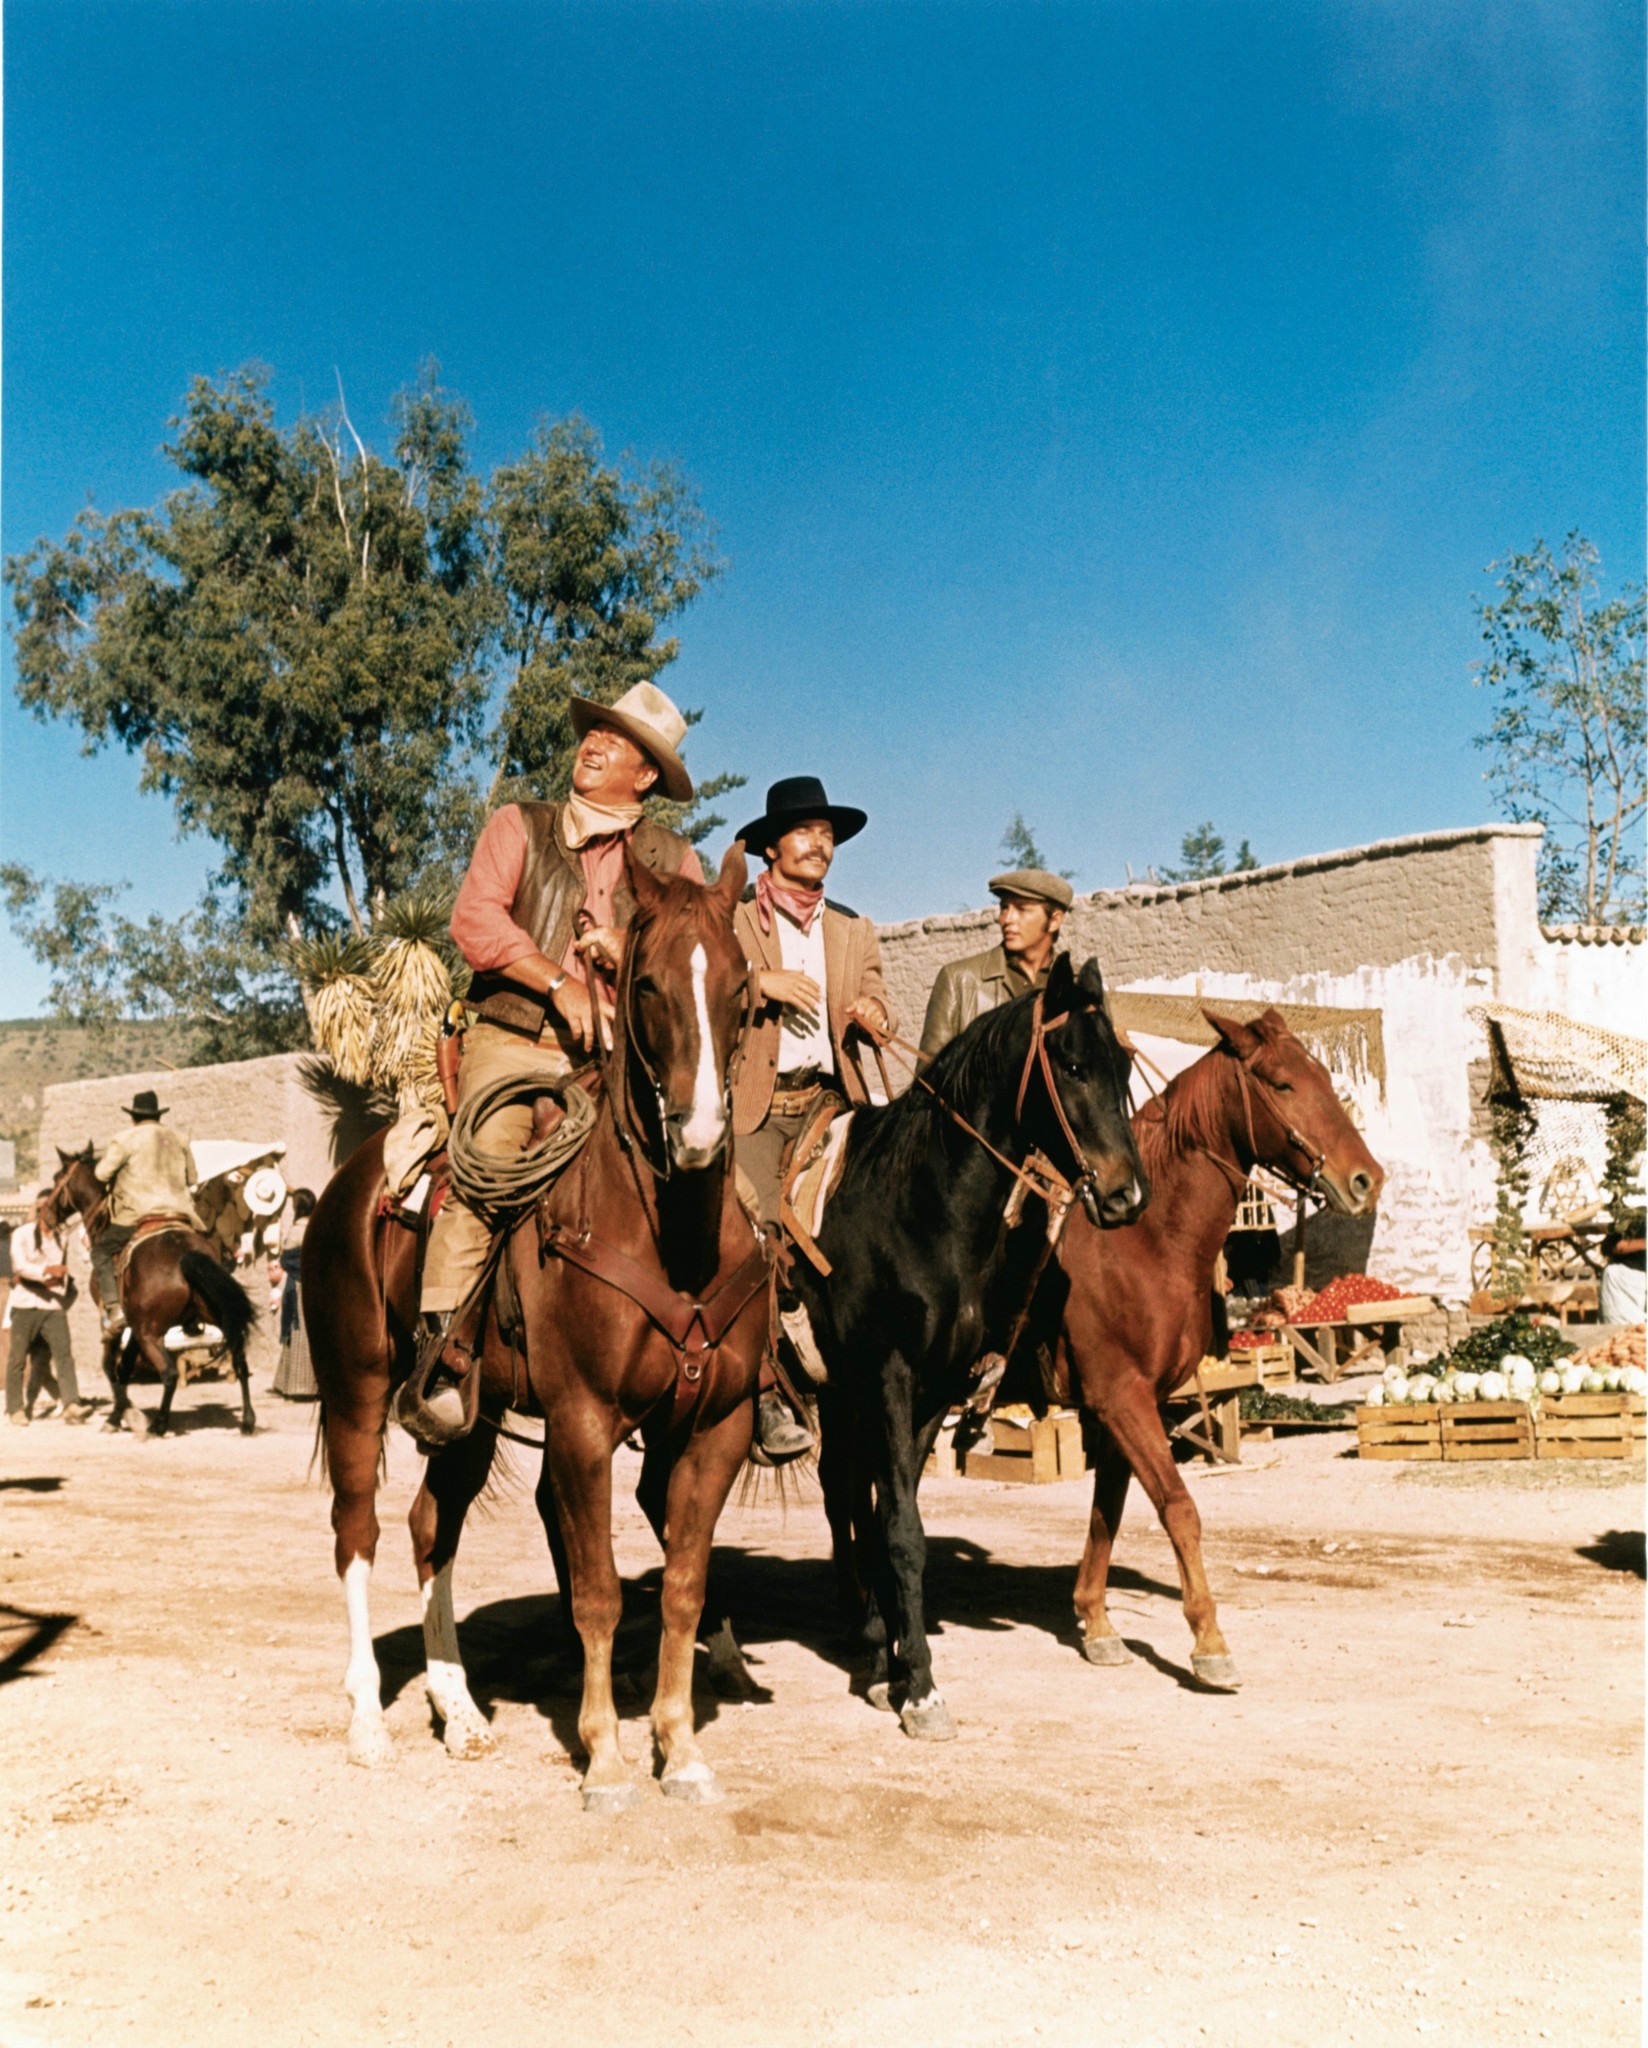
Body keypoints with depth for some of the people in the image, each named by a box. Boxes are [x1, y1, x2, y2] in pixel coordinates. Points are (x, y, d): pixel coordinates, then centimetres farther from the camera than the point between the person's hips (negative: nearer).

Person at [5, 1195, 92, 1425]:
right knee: (18, 1358, 3)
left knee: (64, 1353, -12)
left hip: (54, 1307, 3)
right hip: (25, 1306, -3)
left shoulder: (62, 1239, 13)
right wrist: (46, 1270, -30)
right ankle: (15, 1408, 16)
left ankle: (71, 1405, -22)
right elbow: (19, 1265, -14)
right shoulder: (22, 1235, 1)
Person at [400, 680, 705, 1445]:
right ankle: (441, 1356, -19)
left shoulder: (674, 860, 17)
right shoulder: (519, 827, 15)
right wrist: (558, 983, -12)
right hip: (512, 1043, -1)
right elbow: (475, 920, -1)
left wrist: (631, 955, -10)